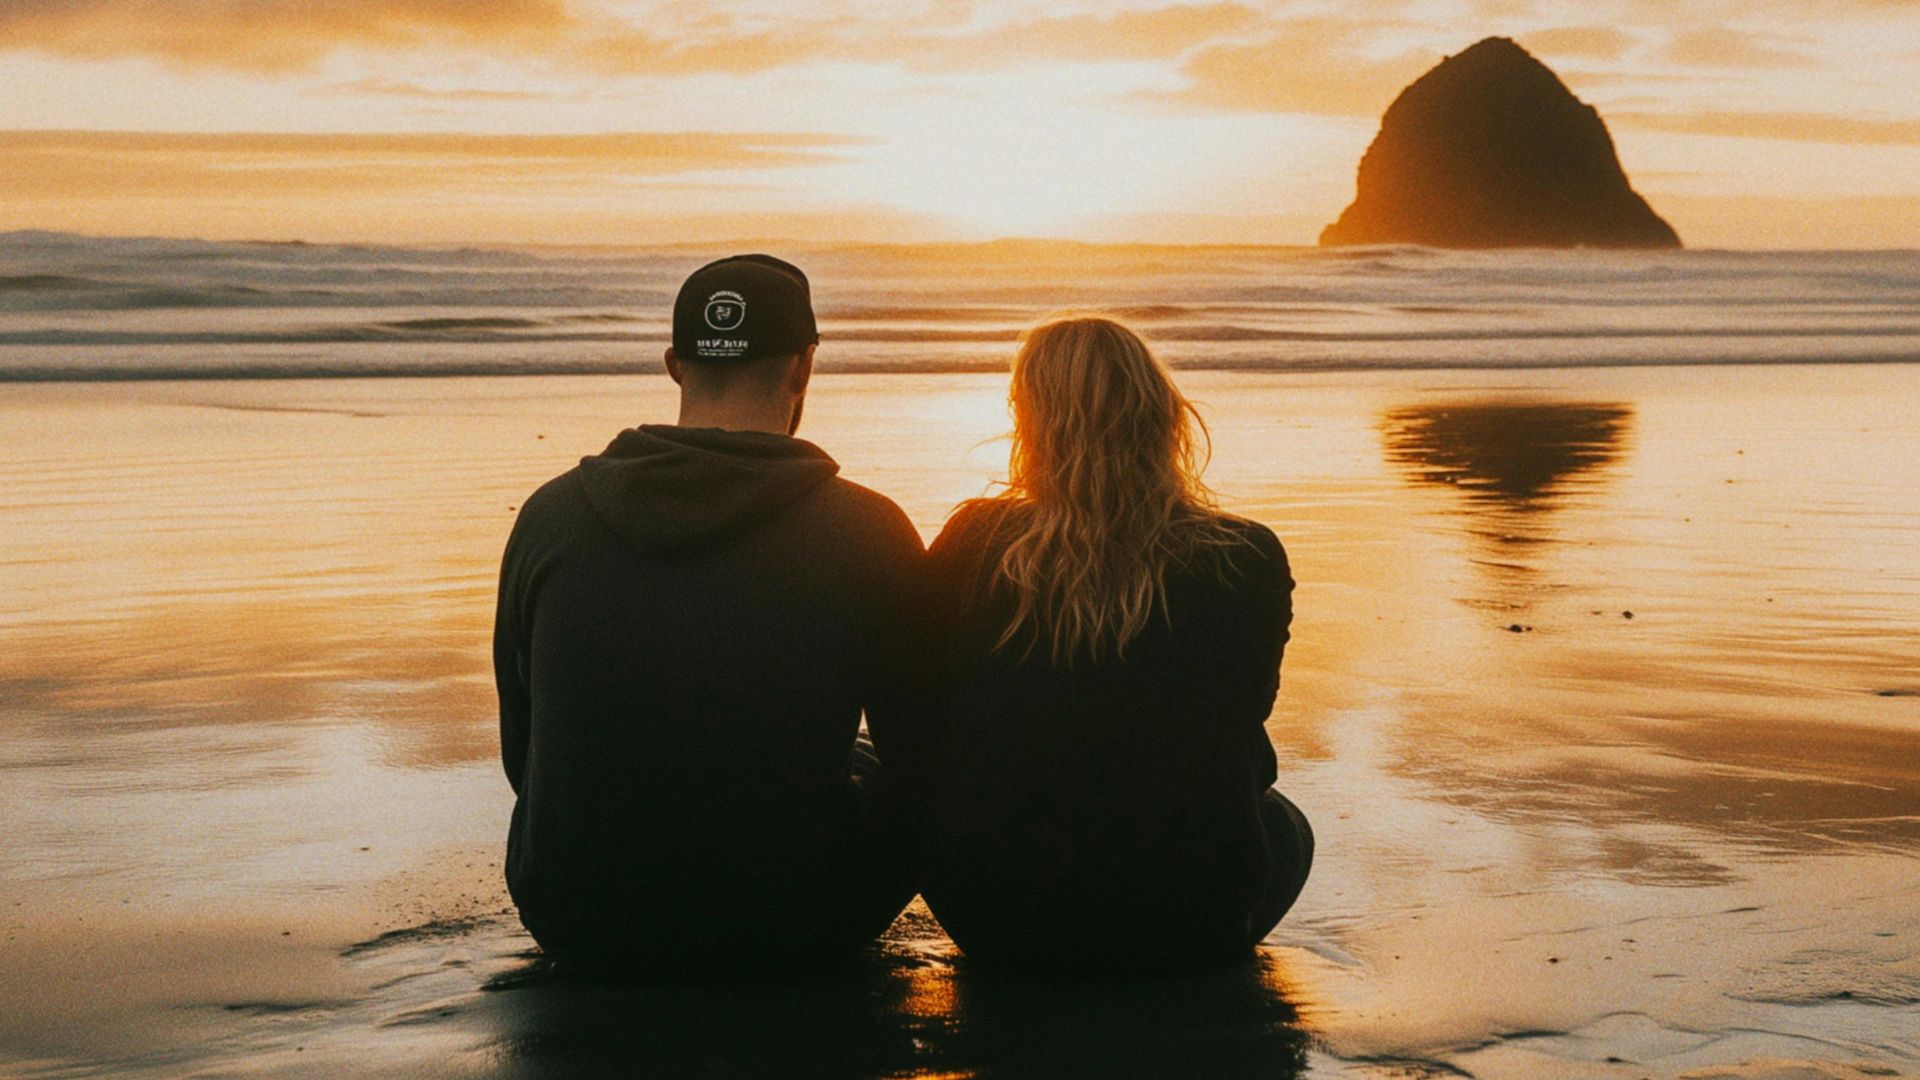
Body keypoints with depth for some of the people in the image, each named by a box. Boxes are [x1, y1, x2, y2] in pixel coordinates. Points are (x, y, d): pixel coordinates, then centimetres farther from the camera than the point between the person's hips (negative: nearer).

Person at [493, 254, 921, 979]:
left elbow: (522, 752, 8)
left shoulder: (549, 515, -3)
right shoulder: (867, 531, -10)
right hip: (786, 936, -3)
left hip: (579, 935, 3)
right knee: (883, 774, 26)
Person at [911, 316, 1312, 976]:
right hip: (1182, 932, -1)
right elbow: (1240, 728, 6)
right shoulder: (1249, 562, -10)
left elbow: (921, 729, 3)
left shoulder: (971, 545, -9)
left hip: (993, 926, 2)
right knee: (1284, 826, 32)